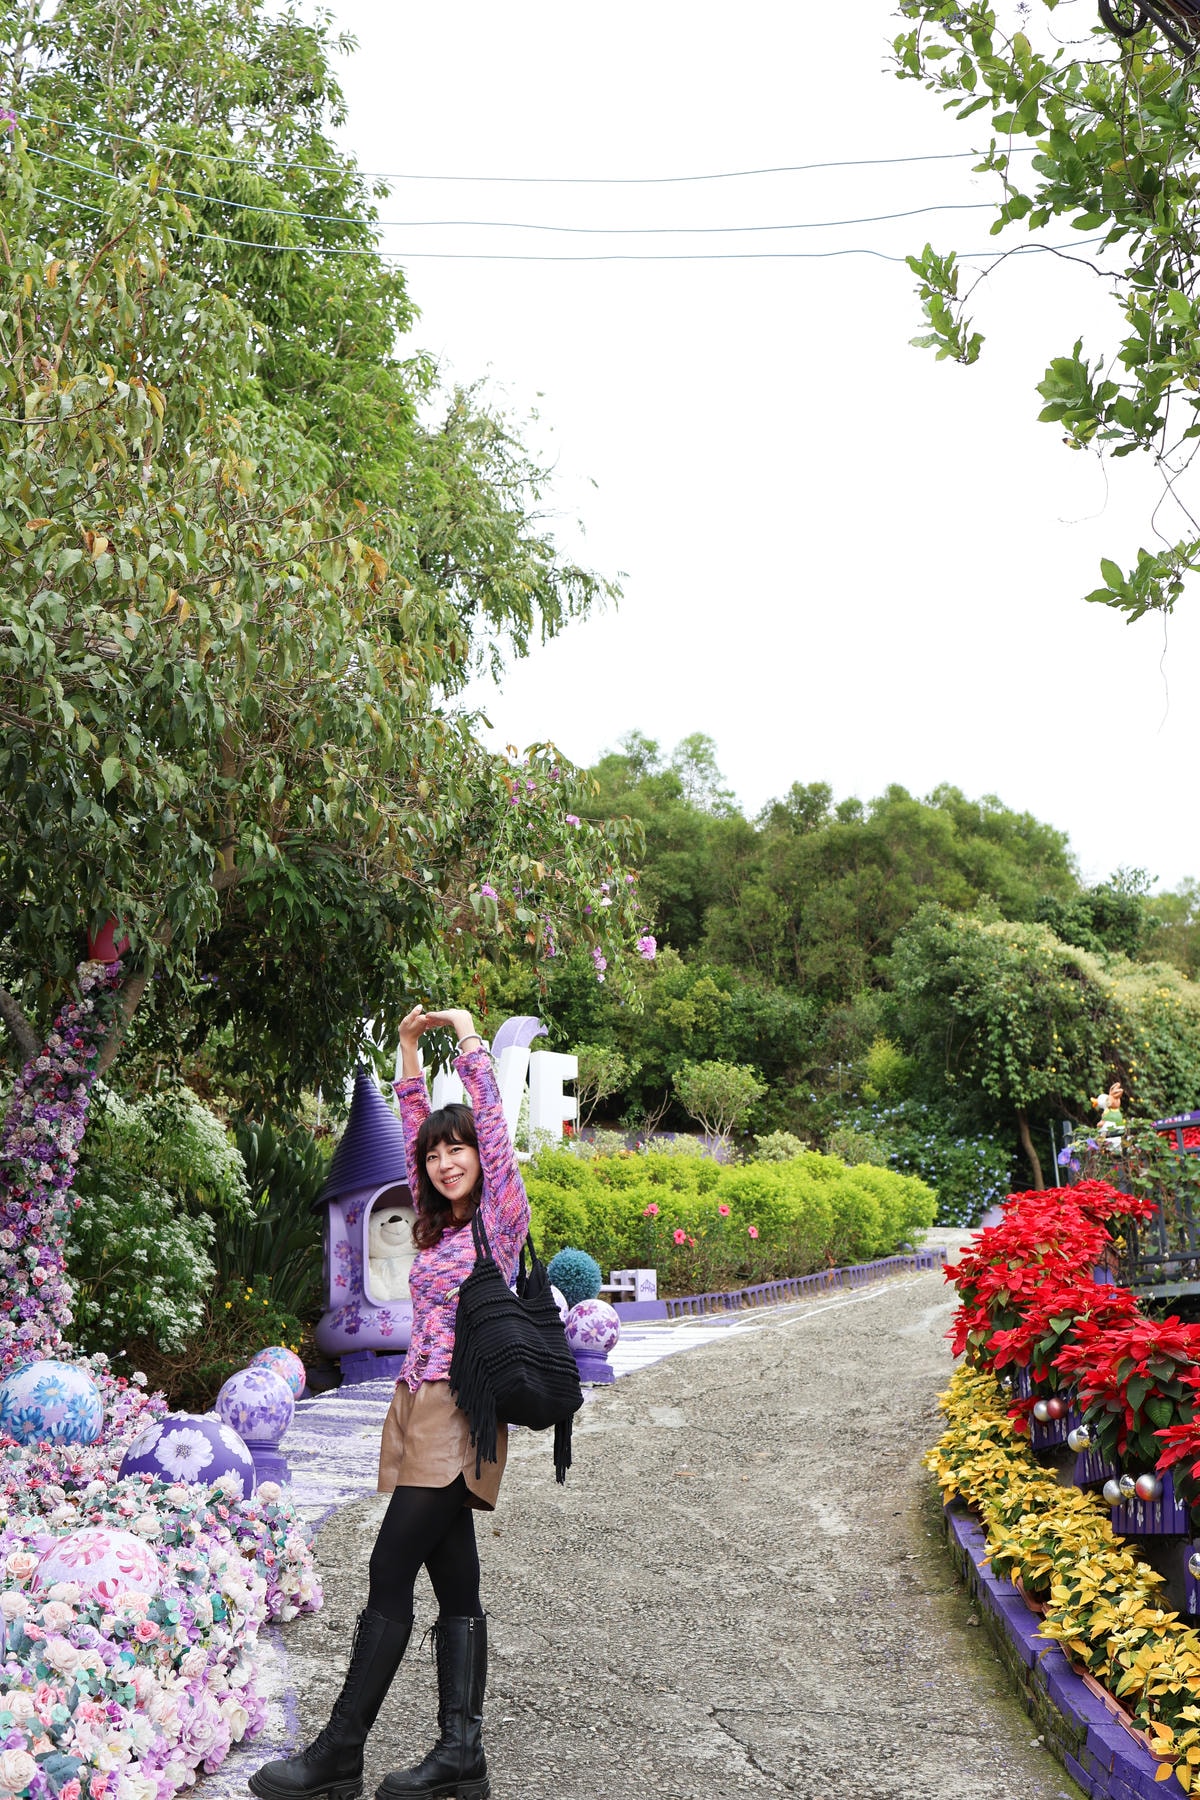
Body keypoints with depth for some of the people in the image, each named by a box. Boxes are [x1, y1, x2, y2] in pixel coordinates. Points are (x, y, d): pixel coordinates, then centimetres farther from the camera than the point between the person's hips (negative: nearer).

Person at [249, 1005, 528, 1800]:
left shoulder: (503, 1214, -4)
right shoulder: (440, 1226, 15)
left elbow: (491, 1118, -9)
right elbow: (417, 1124, 19)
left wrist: (467, 1030, -2)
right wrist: (410, 1045, 16)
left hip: (459, 1414, -8)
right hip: (421, 1411, 8)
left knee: (391, 1576, -7)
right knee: (455, 1582, 6)